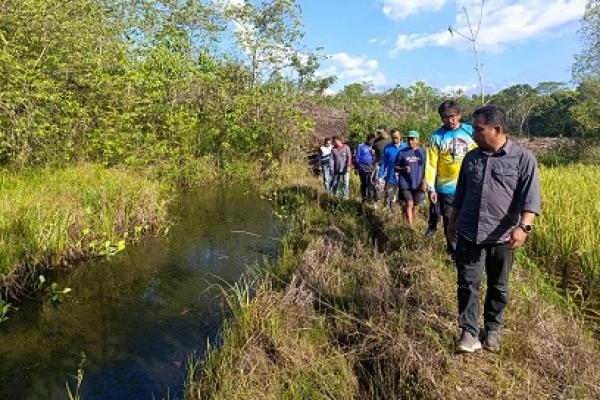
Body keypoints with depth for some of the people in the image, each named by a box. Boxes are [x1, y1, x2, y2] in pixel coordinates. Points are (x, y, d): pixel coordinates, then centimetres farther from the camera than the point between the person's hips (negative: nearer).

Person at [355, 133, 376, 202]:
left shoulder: (372, 147, 14)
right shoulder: (361, 146, 0)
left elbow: (374, 158, 19)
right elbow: (357, 157, 1)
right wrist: (356, 168, -2)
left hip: (370, 168, 4)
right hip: (363, 167, -4)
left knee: (370, 183, -1)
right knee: (364, 183, -4)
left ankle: (370, 197, 7)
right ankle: (364, 197, 5)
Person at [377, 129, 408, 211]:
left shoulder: (406, 147, -2)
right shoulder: (387, 148, 0)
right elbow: (383, 163, 3)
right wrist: (380, 176, -1)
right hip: (390, 178, 0)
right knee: (389, 200, 4)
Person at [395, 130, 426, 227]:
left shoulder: (422, 152, 4)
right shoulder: (402, 152, 1)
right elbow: (396, 167, 5)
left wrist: (424, 181, -4)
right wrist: (403, 169, -15)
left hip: (418, 184, 2)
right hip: (405, 183, -2)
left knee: (415, 206, 9)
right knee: (409, 204, -11)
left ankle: (412, 226, 24)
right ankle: (410, 228, -8)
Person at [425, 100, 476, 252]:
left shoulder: (470, 131, 2)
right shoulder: (436, 137, -3)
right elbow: (431, 164, -4)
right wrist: (431, 188, -7)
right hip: (447, 188, -1)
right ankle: (453, 251, 27)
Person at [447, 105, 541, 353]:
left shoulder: (523, 158, -4)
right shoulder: (471, 158, 8)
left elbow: (531, 198, -12)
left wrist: (523, 226, -26)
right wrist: (452, 223, 18)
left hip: (502, 237, -2)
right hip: (468, 234, 3)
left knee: (498, 287, 14)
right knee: (468, 284, 3)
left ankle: (493, 329, 32)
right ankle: (469, 332, 14)